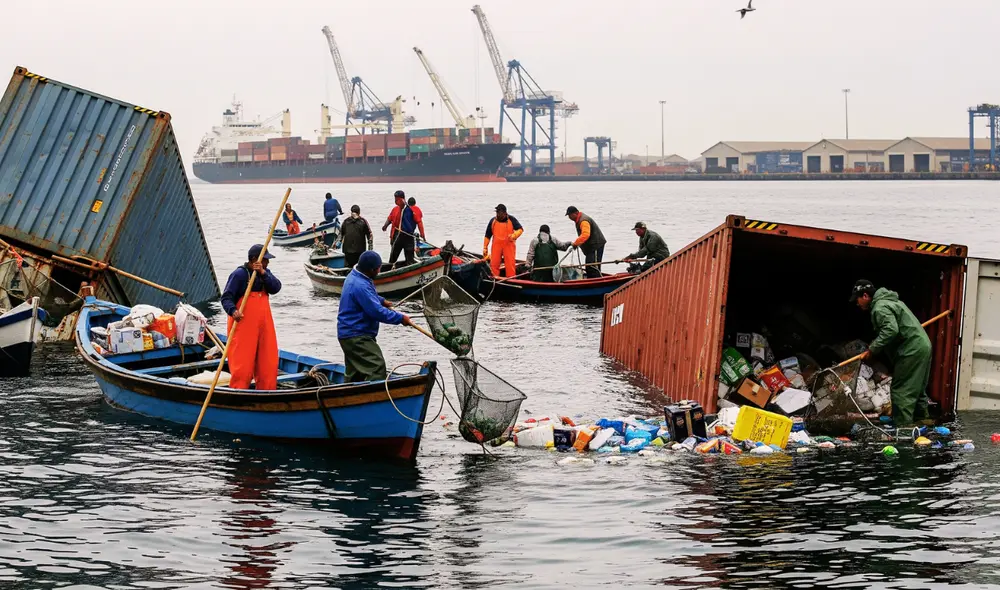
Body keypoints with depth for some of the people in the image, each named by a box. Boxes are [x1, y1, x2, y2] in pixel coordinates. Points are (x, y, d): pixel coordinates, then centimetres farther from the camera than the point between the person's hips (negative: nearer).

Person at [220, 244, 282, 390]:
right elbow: (226, 297, -11)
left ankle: (266, 391, 19)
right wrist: (233, 311, -30)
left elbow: (276, 288, -4)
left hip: (264, 325, 7)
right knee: (242, 363, -6)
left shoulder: (265, 273, 13)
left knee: (268, 362, 9)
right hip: (243, 325, -7)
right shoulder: (239, 274, -8)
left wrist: (263, 273, -17)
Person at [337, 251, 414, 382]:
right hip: (356, 337, -11)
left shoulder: (355, 276, 9)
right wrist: (400, 318, -17)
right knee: (377, 366, -18)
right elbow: (377, 312, -25)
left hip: (349, 333, 11)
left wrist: (381, 301, 21)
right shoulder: (361, 286, -25)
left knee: (353, 374, 17)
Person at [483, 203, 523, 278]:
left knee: (510, 264, -6)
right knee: (494, 264, -1)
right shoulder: (493, 221, 10)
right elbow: (488, 236, 15)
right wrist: (485, 248, 11)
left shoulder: (511, 219, 3)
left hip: (509, 245, -2)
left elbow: (520, 229, -5)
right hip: (496, 245, 2)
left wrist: (514, 235, -25)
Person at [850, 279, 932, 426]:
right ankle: (921, 418, 30)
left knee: (900, 391, -7)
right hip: (922, 346, 11)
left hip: (911, 351, -11)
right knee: (917, 388, 21)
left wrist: (873, 348, -20)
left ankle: (903, 426, -8)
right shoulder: (889, 300, 20)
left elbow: (891, 330, -28)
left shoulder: (880, 308, -14)